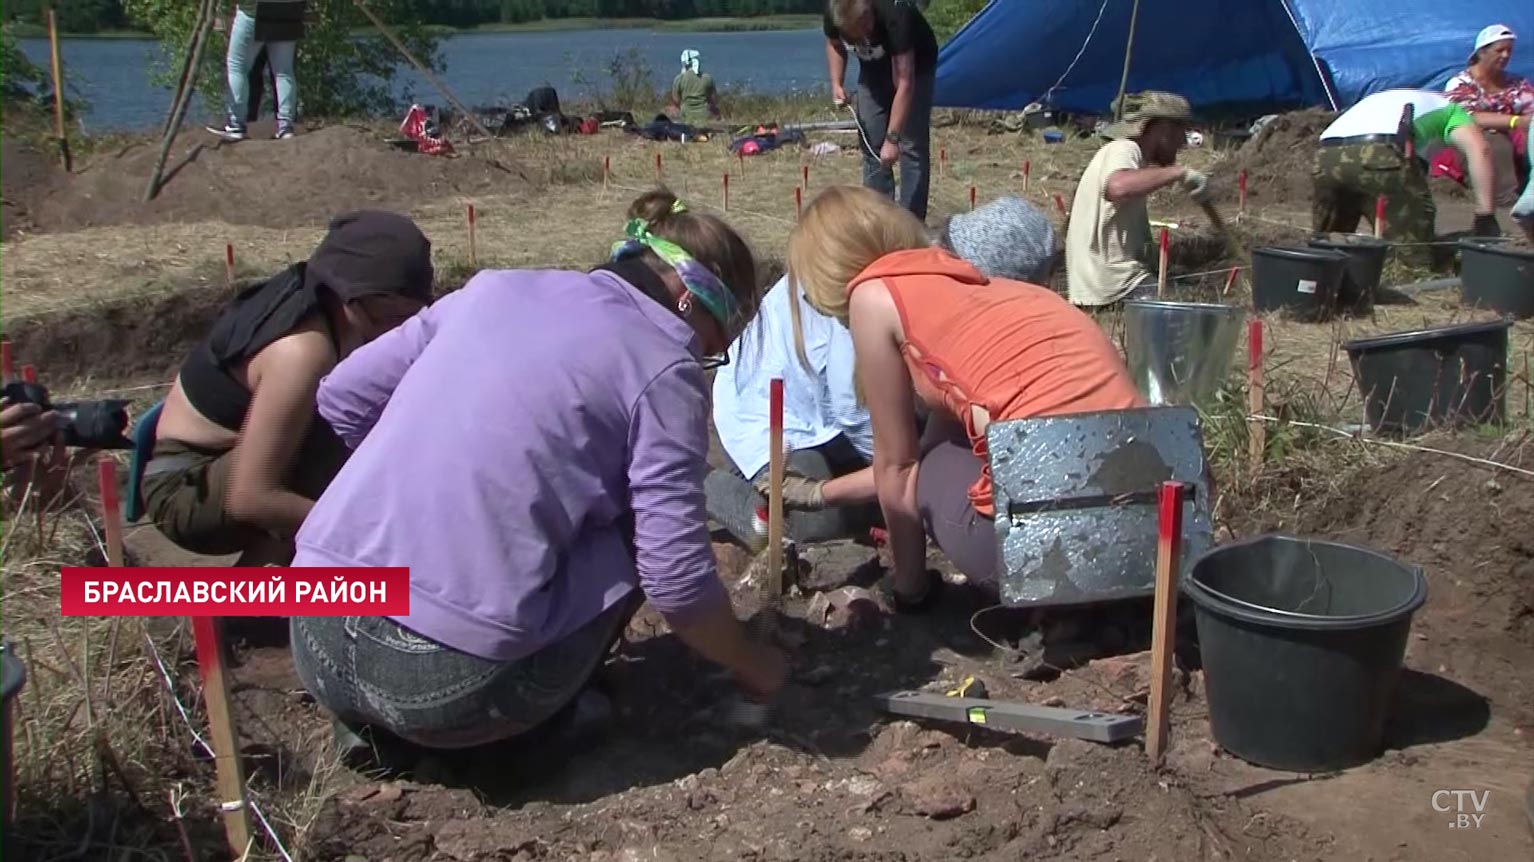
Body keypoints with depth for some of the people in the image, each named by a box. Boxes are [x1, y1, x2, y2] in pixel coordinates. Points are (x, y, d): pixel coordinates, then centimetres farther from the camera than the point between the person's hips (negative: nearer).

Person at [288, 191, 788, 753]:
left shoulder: (495, 288, 13)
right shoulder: (661, 369, -3)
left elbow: (342, 397, 16)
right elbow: (678, 581, -7)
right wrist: (753, 667, 12)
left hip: (317, 640, 6)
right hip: (451, 684, -5)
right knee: (634, 524, 14)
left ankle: (384, 724, 17)